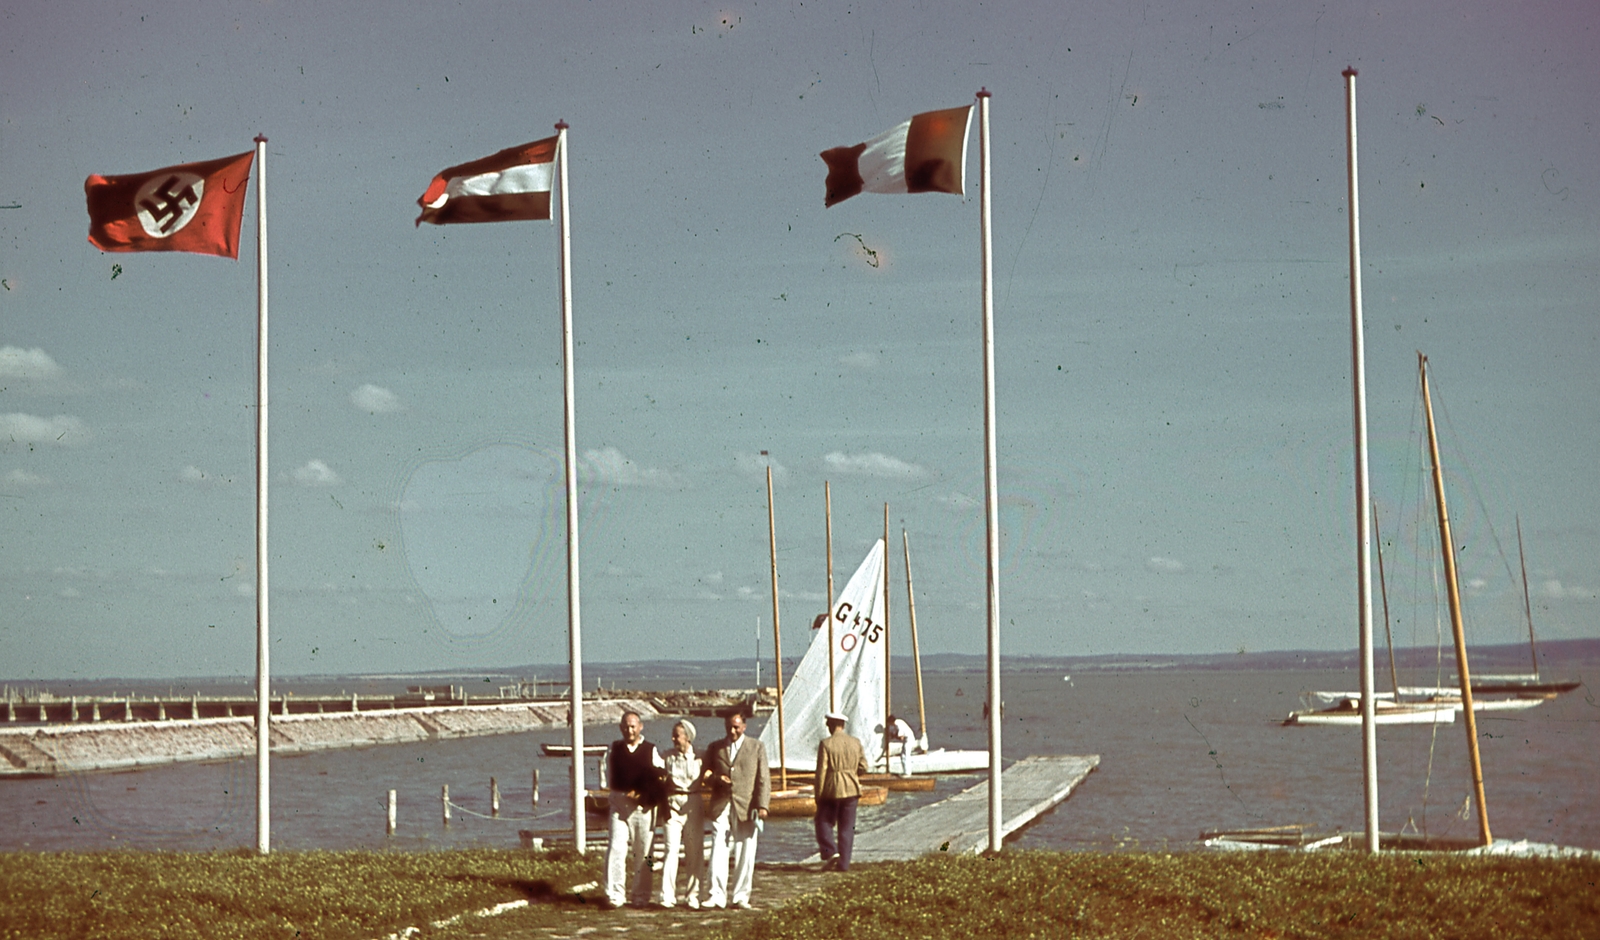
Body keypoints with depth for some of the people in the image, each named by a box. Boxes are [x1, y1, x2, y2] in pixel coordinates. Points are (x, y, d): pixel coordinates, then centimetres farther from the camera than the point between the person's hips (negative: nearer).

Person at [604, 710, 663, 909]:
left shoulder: (651, 751, 4)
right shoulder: (614, 749, 9)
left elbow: (659, 781, 4)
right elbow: (610, 774, 15)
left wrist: (641, 796, -8)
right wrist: (625, 794, 2)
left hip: (644, 807, -1)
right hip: (619, 806, 1)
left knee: (642, 853, 2)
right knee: (616, 849, -11)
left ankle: (640, 896, 9)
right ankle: (615, 894, -9)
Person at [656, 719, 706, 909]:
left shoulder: (698, 757, 3)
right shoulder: (668, 756, 7)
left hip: (693, 805, 0)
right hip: (672, 805, 0)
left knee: (694, 851, 3)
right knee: (671, 849, -10)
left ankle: (692, 895, 11)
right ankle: (667, 895, -13)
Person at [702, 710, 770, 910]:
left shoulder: (756, 747, 9)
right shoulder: (715, 748, 14)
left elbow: (763, 779, 4)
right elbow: (705, 774, 16)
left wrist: (762, 806, -7)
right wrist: (716, 778, -7)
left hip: (746, 808, -1)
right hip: (721, 808, 1)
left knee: (745, 855, 1)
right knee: (718, 852, -9)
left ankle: (740, 897, 9)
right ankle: (716, 895, -8)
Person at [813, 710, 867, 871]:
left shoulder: (826, 744, -9)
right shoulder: (856, 743, 3)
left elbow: (821, 771, -10)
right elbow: (863, 767, 3)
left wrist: (818, 795, -4)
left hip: (832, 789, -4)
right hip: (851, 790, 4)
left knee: (824, 822, 11)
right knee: (846, 827, 8)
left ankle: (830, 852, -7)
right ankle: (843, 863, 7)